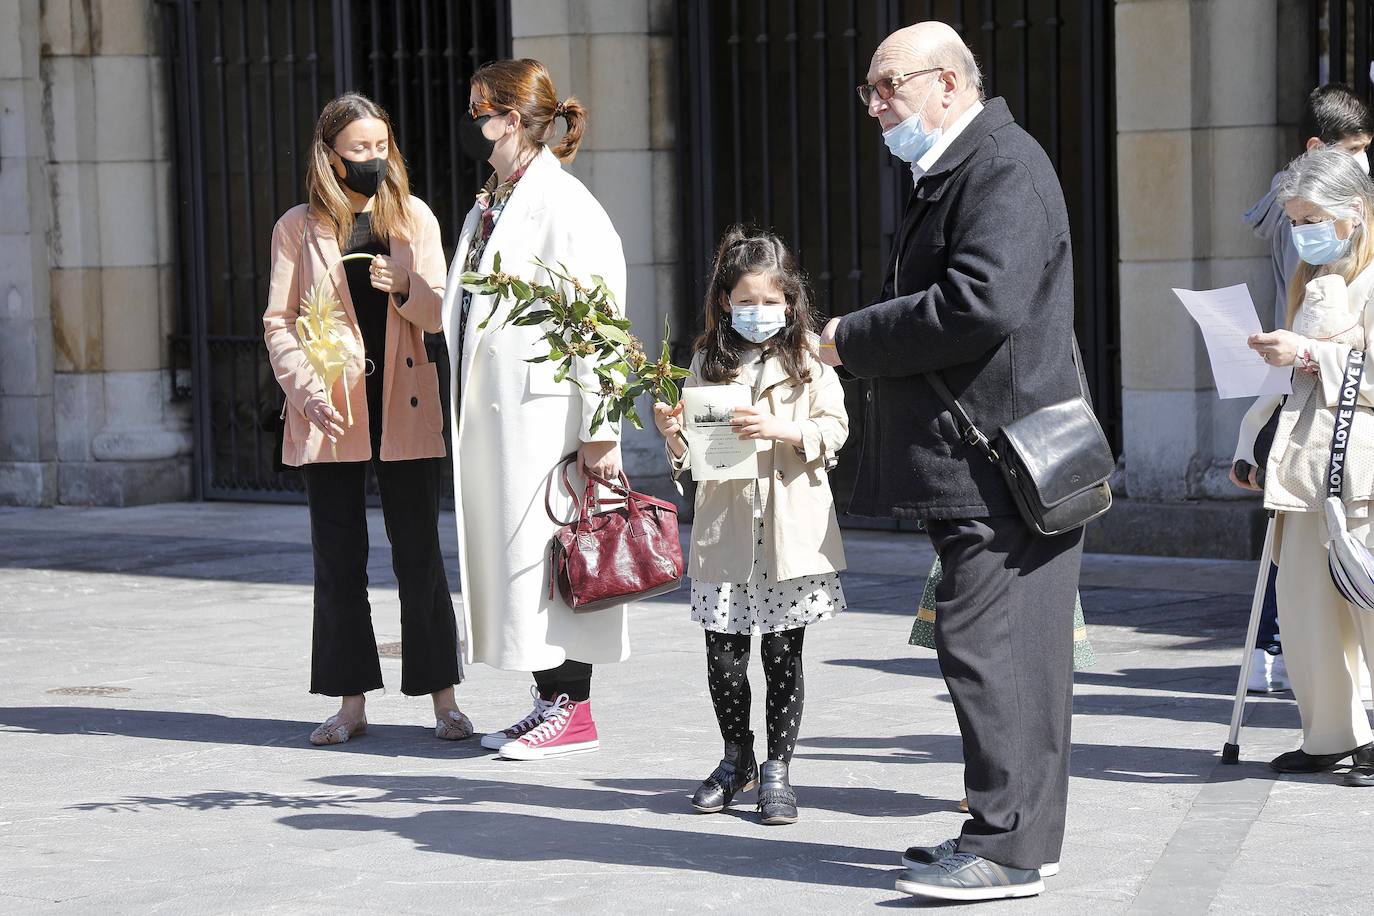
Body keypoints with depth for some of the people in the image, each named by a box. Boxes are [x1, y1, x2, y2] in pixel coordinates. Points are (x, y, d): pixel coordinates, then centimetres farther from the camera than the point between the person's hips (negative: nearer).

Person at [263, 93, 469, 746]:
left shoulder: (414, 218, 8)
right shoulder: (298, 228, 4)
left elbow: (441, 313, 7)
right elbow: (279, 322, 2)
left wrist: (404, 288, -14)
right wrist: (306, 389, -13)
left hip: (405, 409, 0)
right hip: (331, 416, 0)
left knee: (419, 556, 0)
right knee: (338, 559, 3)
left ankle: (443, 699, 5)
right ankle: (351, 702, 10)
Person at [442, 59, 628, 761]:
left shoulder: (565, 206, -12)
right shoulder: (487, 208, 16)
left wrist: (598, 431, -19)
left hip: (545, 411, -9)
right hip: (491, 413, 9)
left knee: (546, 556, -5)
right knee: (506, 554, 10)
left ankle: (573, 710, 3)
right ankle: (549, 703, 18)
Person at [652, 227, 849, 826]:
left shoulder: (808, 359, 3)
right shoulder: (708, 360, 9)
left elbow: (834, 428, -2)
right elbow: (694, 451, 12)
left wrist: (783, 429, -17)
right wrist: (673, 435, -9)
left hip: (791, 528, -2)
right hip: (724, 526, 2)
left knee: (782, 652, 1)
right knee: (723, 653, 3)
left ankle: (777, 769, 12)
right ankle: (737, 758, 23)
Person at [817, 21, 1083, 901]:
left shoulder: (1003, 165, -14)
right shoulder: (949, 172, 20)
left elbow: (982, 302, -26)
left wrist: (854, 339, -16)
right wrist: (866, 347, 10)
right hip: (980, 464, 11)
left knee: (987, 643, -10)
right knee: (1016, 650, 14)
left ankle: (1006, 848, -7)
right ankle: (1021, 831, 21)